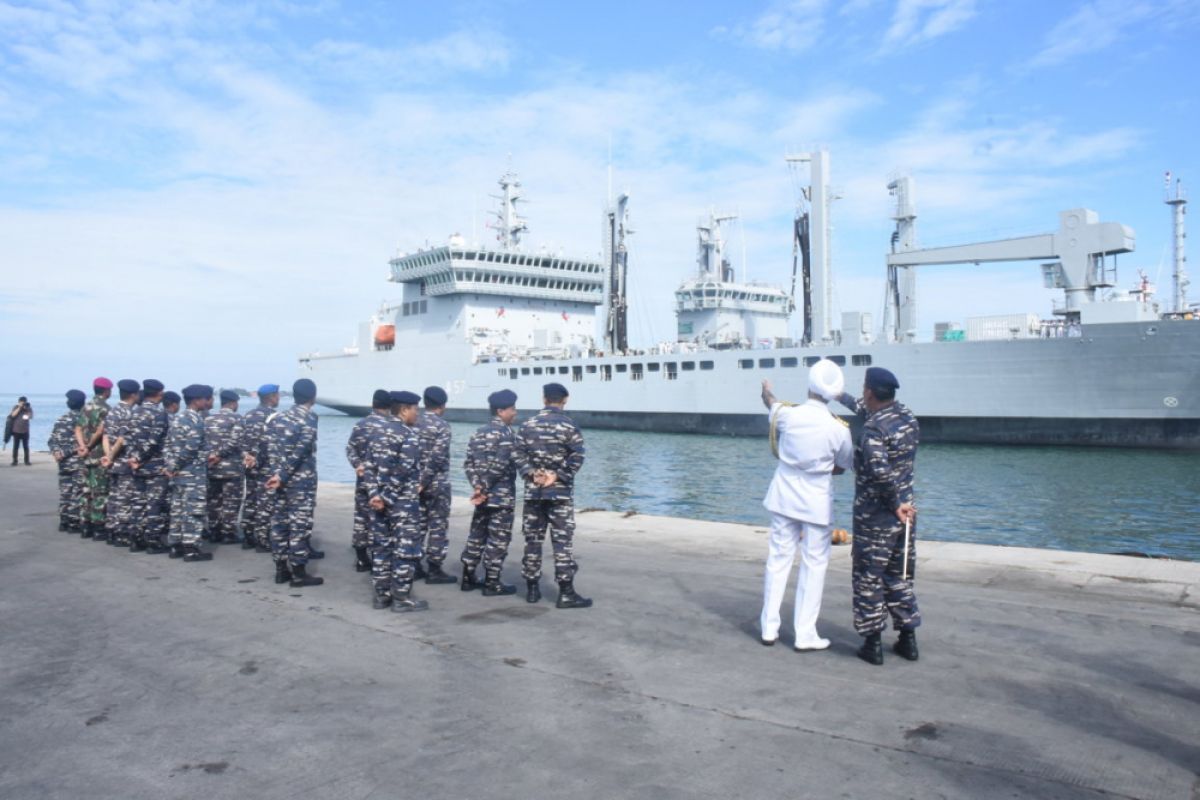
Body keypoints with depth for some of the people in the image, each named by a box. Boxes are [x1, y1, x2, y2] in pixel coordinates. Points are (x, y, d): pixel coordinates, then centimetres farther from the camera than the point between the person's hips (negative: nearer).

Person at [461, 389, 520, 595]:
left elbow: (469, 462, 8)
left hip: (484, 495, 8)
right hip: (501, 495, -8)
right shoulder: (505, 433, -13)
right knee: (498, 539, -1)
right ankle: (492, 583, 4)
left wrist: (477, 486, 1)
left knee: (477, 535, 15)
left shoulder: (479, 433, 13)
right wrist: (485, 488, -12)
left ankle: (468, 578, 21)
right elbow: (498, 466, -20)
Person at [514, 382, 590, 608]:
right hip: (560, 492, -4)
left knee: (532, 540, 10)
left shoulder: (528, 425, 7)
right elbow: (576, 458, -13)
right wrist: (557, 476, -12)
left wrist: (532, 474, -6)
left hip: (533, 491, 4)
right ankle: (566, 593, -1)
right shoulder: (569, 426, -5)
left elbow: (520, 455, 2)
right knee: (562, 541, -2)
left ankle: (532, 589, 16)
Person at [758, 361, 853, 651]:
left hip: (784, 497, 3)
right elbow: (842, 467, 1)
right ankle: (804, 634, 11)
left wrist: (767, 391, 37)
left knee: (778, 559, 11)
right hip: (817, 502, -3)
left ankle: (769, 628, 19)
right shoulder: (838, 429, -15)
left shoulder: (788, 415, -11)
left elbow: (772, 405, 15)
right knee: (813, 565, 7)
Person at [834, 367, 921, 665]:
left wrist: (895, 503, -19)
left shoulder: (873, 429, -22)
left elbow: (879, 471, -33)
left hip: (875, 517, -7)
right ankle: (908, 639, 24)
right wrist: (842, 397, 33)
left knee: (868, 578, 5)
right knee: (900, 575, 18)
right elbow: (869, 411, 24)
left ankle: (873, 643, 12)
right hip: (905, 512, 8)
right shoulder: (906, 414, 3)